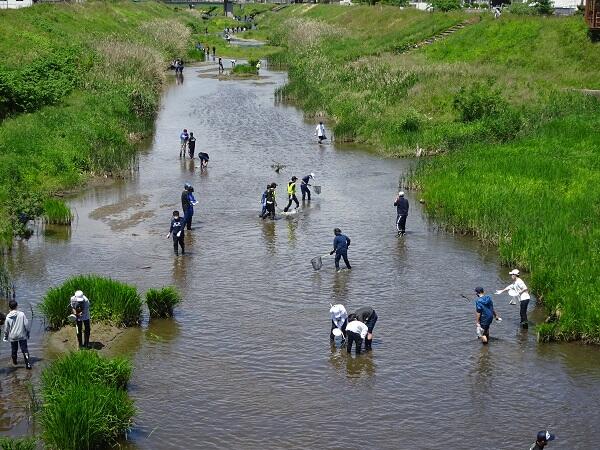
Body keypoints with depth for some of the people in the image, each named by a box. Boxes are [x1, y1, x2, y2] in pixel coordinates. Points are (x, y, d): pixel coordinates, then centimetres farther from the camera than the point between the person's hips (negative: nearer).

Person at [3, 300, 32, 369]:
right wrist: (28, 332, 6)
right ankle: (28, 363, -7)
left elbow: (6, 328, 1)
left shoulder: (8, 317, -8)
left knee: (14, 350, 20)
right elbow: (26, 324, -9)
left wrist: (5, 337, 16)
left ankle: (14, 361, 37)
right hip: (22, 335, -1)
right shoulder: (22, 314, -13)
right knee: (25, 350, 2)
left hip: (13, 336, 1)